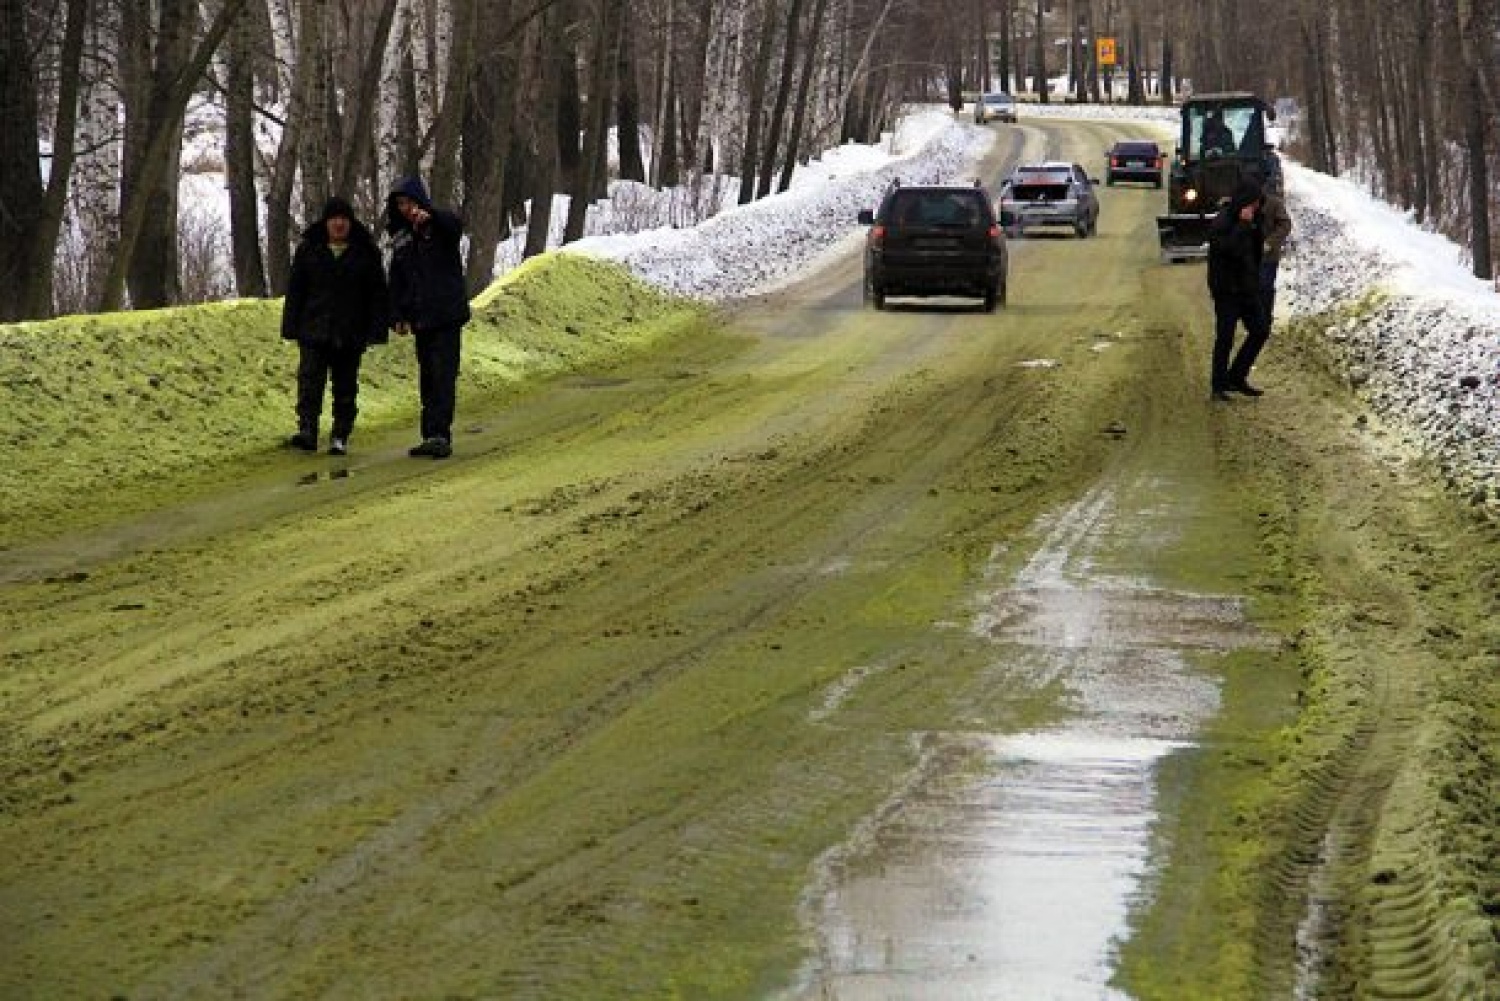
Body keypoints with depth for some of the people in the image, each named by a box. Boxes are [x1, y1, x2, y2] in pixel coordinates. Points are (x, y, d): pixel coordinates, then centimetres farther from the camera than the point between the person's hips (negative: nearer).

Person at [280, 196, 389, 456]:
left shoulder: (366, 252, 5)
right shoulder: (308, 250, 7)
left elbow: (377, 294, 5)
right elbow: (295, 291, 8)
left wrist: (377, 329, -3)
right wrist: (291, 327, 2)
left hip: (350, 334, 0)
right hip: (314, 331, 0)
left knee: (345, 386, 4)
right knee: (310, 380, -13)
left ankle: (340, 438, 10)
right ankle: (307, 432, -20)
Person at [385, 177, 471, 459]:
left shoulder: (440, 226, -2)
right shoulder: (401, 238, 15)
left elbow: (455, 226, -28)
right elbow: (397, 281, 17)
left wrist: (429, 216, -46)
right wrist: (398, 316, 9)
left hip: (446, 314, -7)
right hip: (420, 318, 7)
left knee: (443, 374, -13)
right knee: (427, 377, 7)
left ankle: (440, 434, -18)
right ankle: (432, 436, 10)